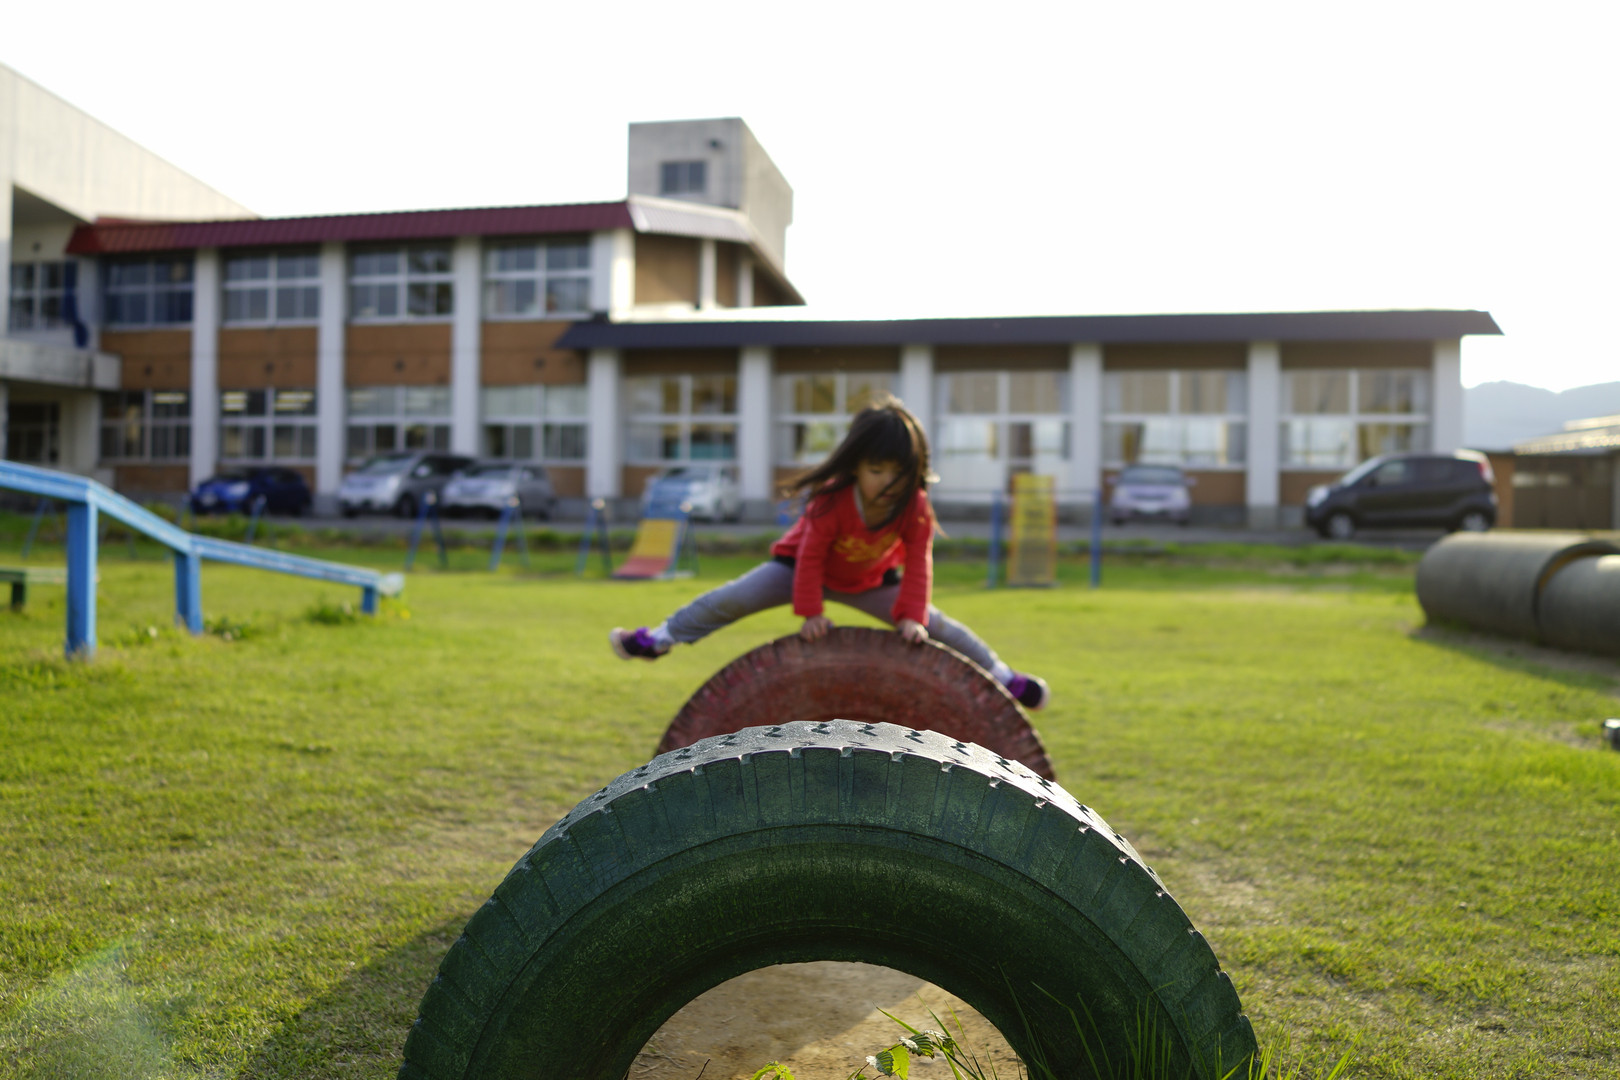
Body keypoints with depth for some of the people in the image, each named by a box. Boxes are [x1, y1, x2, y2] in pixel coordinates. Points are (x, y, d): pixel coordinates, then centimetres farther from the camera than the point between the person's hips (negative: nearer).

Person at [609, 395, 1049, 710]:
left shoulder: (915, 507, -27)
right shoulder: (831, 501, -35)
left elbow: (918, 564, -25)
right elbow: (811, 556, -29)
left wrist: (912, 616, -35)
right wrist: (810, 613, -31)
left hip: (871, 580, 2)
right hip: (800, 566, -2)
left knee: (933, 623, -3)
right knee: (735, 597, -13)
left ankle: (1000, 674, 16)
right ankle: (662, 637, 4)